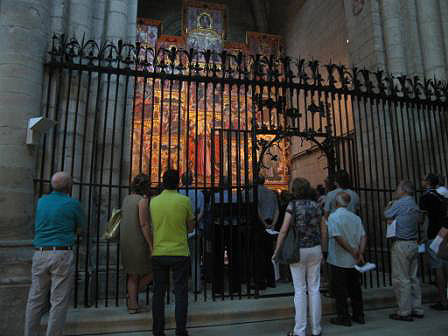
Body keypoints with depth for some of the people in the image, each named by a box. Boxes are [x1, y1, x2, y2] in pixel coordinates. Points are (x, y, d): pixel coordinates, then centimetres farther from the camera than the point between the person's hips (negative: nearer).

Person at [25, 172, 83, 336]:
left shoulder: (41, 201, 10)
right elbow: (78, 229, 7)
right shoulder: (73, 203, -5)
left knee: (35, 300, 13)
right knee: (59, 302, 2)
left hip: (39, 254, 6)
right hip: (62, 254, -5)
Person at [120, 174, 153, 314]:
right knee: (153, 270, 12)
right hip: (139, 242, -7)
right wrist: (152, 246, -17)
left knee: (133, 275, 15)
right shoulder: (143, 200, -14)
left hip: (125, 243, 8)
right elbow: (144, 224, -19)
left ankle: (132, 304, 16)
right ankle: (134, 294, 11)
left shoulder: (126, 199, 9)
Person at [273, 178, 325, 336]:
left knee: (300, 290, 3)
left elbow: (284, 230, -13)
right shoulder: (316, 206, 4)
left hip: (297, 250, -4)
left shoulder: (293, 205, -9)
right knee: (314, 289, 11)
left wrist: (276, 251, -6)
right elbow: (323, 230, 8)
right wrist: (322, 251, 18)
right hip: (315, 249, 4)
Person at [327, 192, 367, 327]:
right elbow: (363, 236, 0)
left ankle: (344, 317, 12)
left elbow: (338, 237, -21)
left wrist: (353, 251, -14)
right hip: (354, 261, 6)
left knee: (340, 290, 5)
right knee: (355, 288, 17)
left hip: (339, 261, -6)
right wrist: (360, 253, -4)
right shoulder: (356, 217, 6)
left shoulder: (333, 216, -12)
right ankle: (359, 315, 26)